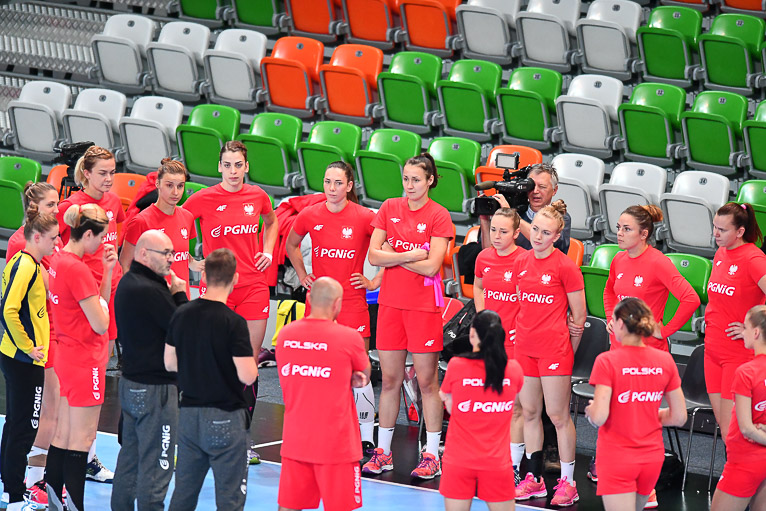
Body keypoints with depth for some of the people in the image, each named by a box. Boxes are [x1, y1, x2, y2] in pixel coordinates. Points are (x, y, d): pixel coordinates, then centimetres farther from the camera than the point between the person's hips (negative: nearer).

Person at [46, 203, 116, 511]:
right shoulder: (78, 269, -22)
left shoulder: (59, 260, 7)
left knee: (63, 436, 15)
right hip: (85, 361, -9)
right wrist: (102, 301, -1)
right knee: (81, 440, -4)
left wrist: (107, 271, 2)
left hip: (66, 357, 9)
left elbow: (98, 302, 13)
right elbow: (100, 323, -20)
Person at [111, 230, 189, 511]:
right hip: (155, 388, -10)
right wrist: (179, 293, -5)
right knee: (156, 463, -5)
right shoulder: (150, 290, -21)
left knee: (130, 456, 17)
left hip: (131, 382, 10)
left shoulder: (127, 284, 10)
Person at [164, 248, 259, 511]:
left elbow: (170, 363, 9)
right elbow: (247, 376, -19)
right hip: (225, 419, -6)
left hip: (189, 413, 6)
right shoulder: (233, 322, -17)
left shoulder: (181, 314, 0)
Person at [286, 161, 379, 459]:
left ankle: (366, 440, 3)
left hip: (352, 302, -3)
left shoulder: (364, 218, -8)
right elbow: (291, 245, 23)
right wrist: (303, 276, 13)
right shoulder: (310, 216, 3)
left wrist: (375, 281, -2)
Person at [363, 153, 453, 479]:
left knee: (427, 381, 0)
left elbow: (431, 266, -14)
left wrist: (393, 255, -7)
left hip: (424, 306, -4)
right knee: (390, 379, 9)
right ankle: (383, 452, 16)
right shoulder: (389, 208, 7)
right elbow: (374, 256, -1)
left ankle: (432, 455, 6)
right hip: (390, 303, 4)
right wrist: (411, 255, -12)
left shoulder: (439, 216, -6)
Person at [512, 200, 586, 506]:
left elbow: (579, 315, -5)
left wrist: (568, 351, 1)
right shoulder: (522, 263, 7)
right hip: (524, 347, 6)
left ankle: (568, 483, 3)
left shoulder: (565, 267, -10)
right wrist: (522, 336, 15)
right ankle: (534, 479, 19)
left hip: (554, 348, -6)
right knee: (530, 412, 11)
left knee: (558, 415, -4)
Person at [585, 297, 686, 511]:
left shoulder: (607, 361, -15)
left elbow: (599, 417, -20)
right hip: (652, 457, 5)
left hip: (616, 457, -5)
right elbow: (679, 417, 3)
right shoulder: (665, 361, -1)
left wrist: (591, 409, 2)